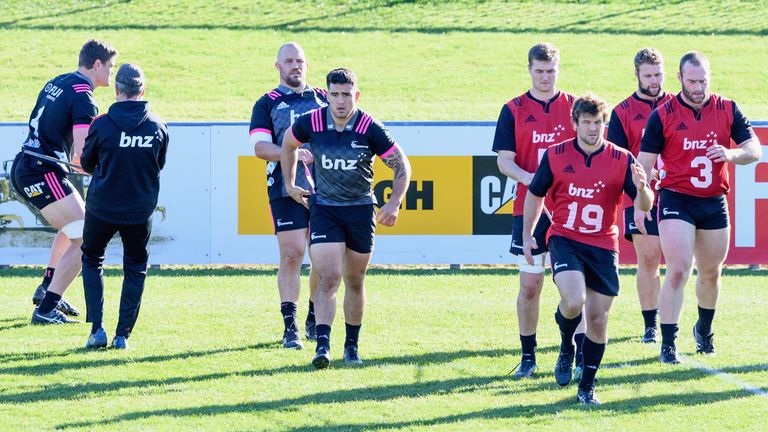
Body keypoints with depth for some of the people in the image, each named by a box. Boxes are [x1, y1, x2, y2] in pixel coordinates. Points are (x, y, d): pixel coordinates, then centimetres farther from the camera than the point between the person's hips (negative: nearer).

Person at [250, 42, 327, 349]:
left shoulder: (323, 99, 15)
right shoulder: (267, 104, 5)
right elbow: (260, 146, -6)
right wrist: (292, 153, -20)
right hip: (286, 189, -3)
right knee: (291, 255, -9)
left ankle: (315, 320, 21)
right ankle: (290, 327, -7)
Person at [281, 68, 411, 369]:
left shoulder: (370, 129, -14)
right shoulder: (311, 123, -10)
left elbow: (401, 165, -5)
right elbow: (289, 142, 13)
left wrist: (394, 203, -16)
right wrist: (289, 183, 17)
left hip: (361, 209, 0)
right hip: (323, 207, 0)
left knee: (354, 282, 10)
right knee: (328, 278, -15)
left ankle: (352, 345, 25)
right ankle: (322, 345, -20)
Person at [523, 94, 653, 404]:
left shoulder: (621, 159, -2)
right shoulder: (555, 156, -1)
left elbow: (644, 206, -4)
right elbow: (535, 194, 13)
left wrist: (641, 188, -27)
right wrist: (527, 236, 11)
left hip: (603, 246, 1)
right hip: (565, 239, -1)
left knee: (598, 319, 2)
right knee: (573, 302, -25)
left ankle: (587, 386, 17)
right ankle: (566, 347, 8)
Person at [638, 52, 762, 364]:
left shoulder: (727, 110, 3)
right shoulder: (663, 115, -5)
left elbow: (754, 149, 1)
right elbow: (644, 162, -3)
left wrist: (731, 154, -21)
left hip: (714, 203, 3)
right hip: (677, 200, -3)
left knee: (711, 273, 15)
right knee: (678, 271, -15)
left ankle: (704, 331, 39)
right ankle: (668, 345, -13)